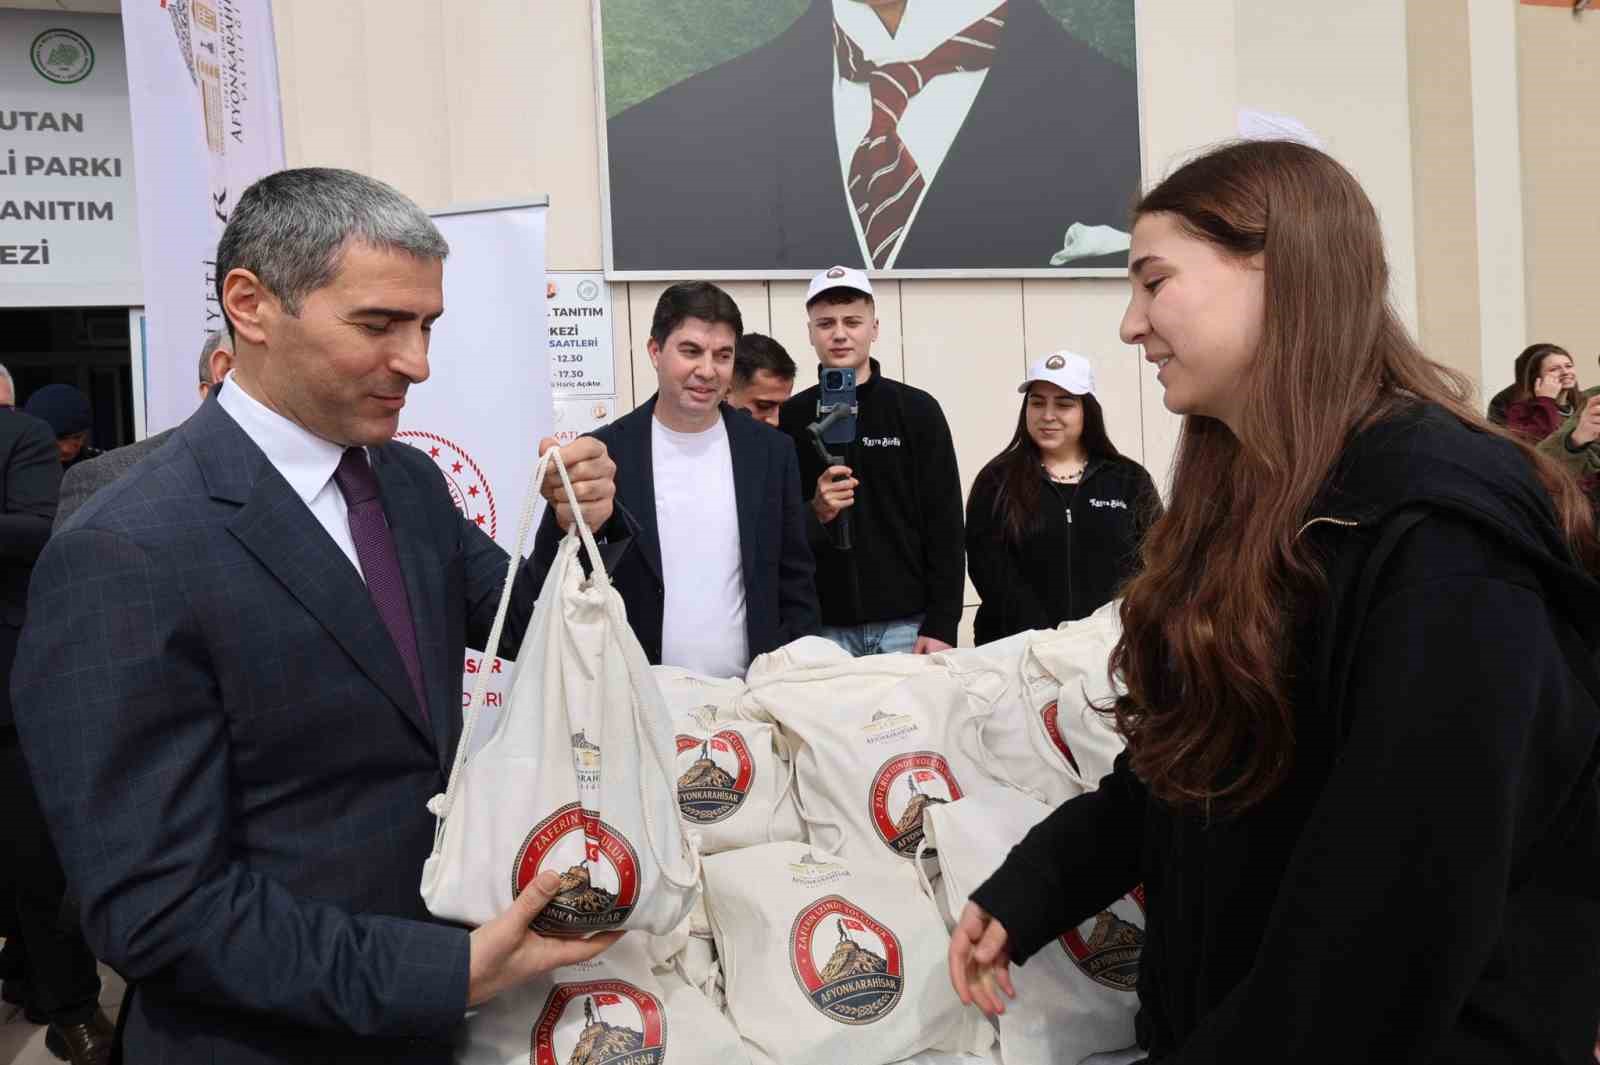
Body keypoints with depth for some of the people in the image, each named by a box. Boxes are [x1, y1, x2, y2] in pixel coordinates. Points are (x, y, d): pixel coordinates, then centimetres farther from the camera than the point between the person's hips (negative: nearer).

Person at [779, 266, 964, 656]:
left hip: (908, 623, 0)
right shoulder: (788, 419, 4)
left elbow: (944, 527, -1)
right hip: (823, 627, 1)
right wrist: (813, 514, -14)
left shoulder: (918, 411, 1)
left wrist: (942, 625, -7)